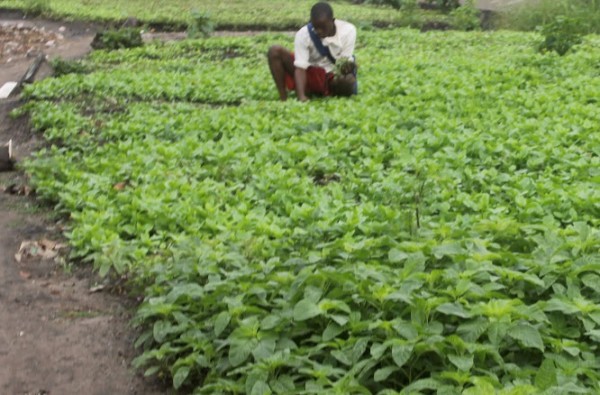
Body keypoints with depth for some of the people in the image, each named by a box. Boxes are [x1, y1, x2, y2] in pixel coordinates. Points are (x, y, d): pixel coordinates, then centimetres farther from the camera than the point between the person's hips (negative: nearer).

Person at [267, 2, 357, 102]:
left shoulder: (348, 31, -18)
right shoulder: (303, 34, -22)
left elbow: (346, 61, -15)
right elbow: (300, 67, -28)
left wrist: (348, 66, -41)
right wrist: (301, 96, -42)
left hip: (334, 78, 1)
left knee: (349, 81, -36)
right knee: (275, 51, -22)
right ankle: (283, 99, -20)